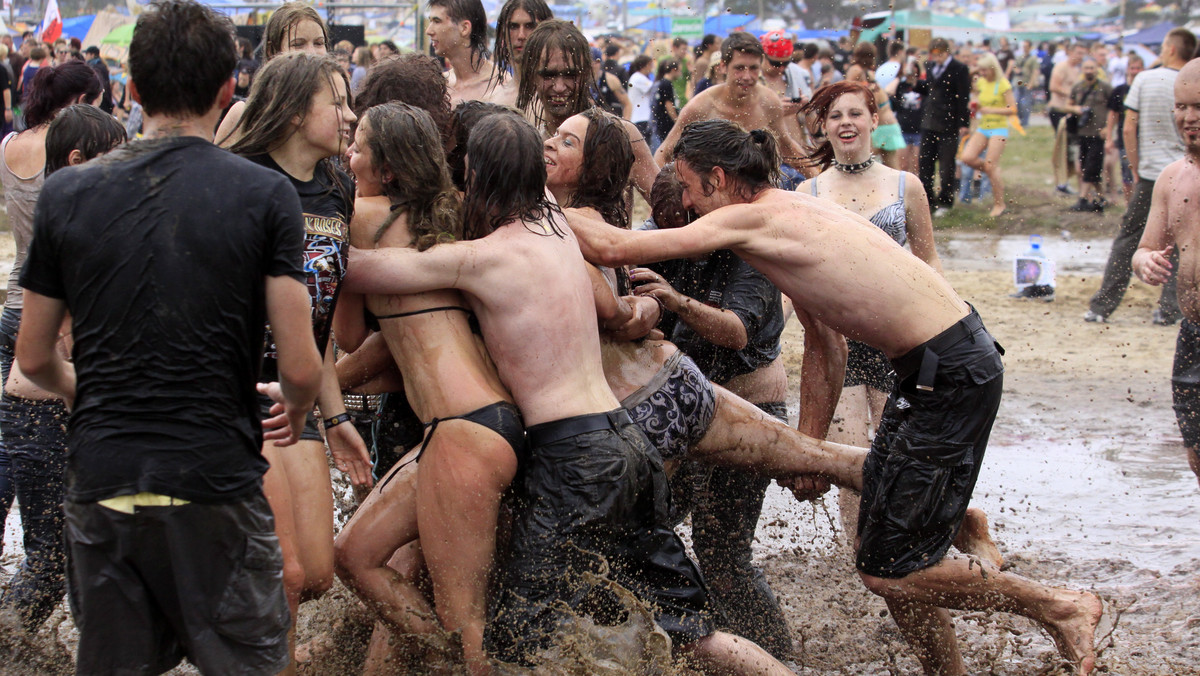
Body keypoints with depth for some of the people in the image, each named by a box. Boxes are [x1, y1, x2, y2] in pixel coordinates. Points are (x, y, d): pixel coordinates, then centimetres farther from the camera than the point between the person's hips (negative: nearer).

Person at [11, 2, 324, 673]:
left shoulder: (66, 194, 2)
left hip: (102, 484, 3)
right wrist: (294, 411, 15)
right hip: (217, 482, -3)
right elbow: (302, 369, -8)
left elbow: (34, 357, 10)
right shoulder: (265, 195, -6)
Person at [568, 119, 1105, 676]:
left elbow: (611, 248, -14)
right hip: (928, 371, 10)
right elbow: (824, 353, 18)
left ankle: (1060, 609, 8)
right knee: (878, 552, 15)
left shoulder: (749, 220, -12)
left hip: (953, 375, -10)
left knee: (888, 571, -3)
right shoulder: (793, 218, 15)